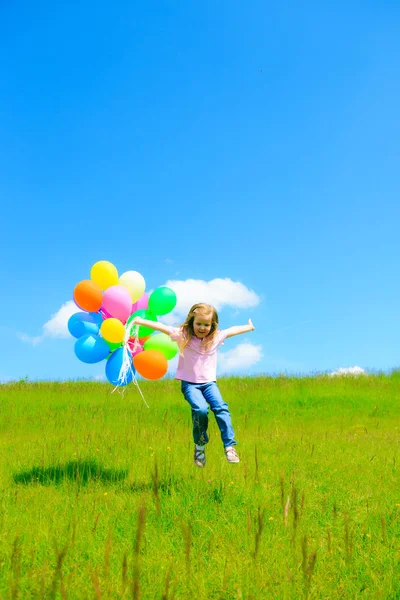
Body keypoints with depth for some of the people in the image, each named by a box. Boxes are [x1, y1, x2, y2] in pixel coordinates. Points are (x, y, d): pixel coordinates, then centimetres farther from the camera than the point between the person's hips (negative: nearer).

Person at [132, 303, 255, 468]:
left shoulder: (216, 337, 3)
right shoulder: (183, 335, -6)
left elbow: (232, 330, 18)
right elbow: (162, 327, -11)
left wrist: (249, 327, 32)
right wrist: (141, 321, -15)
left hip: (209, 382, 3)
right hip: (189, 383, -3)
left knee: (221, 408, -22)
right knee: (201, 409, -27)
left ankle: (229, 446, -18)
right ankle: (200, 445, -5)